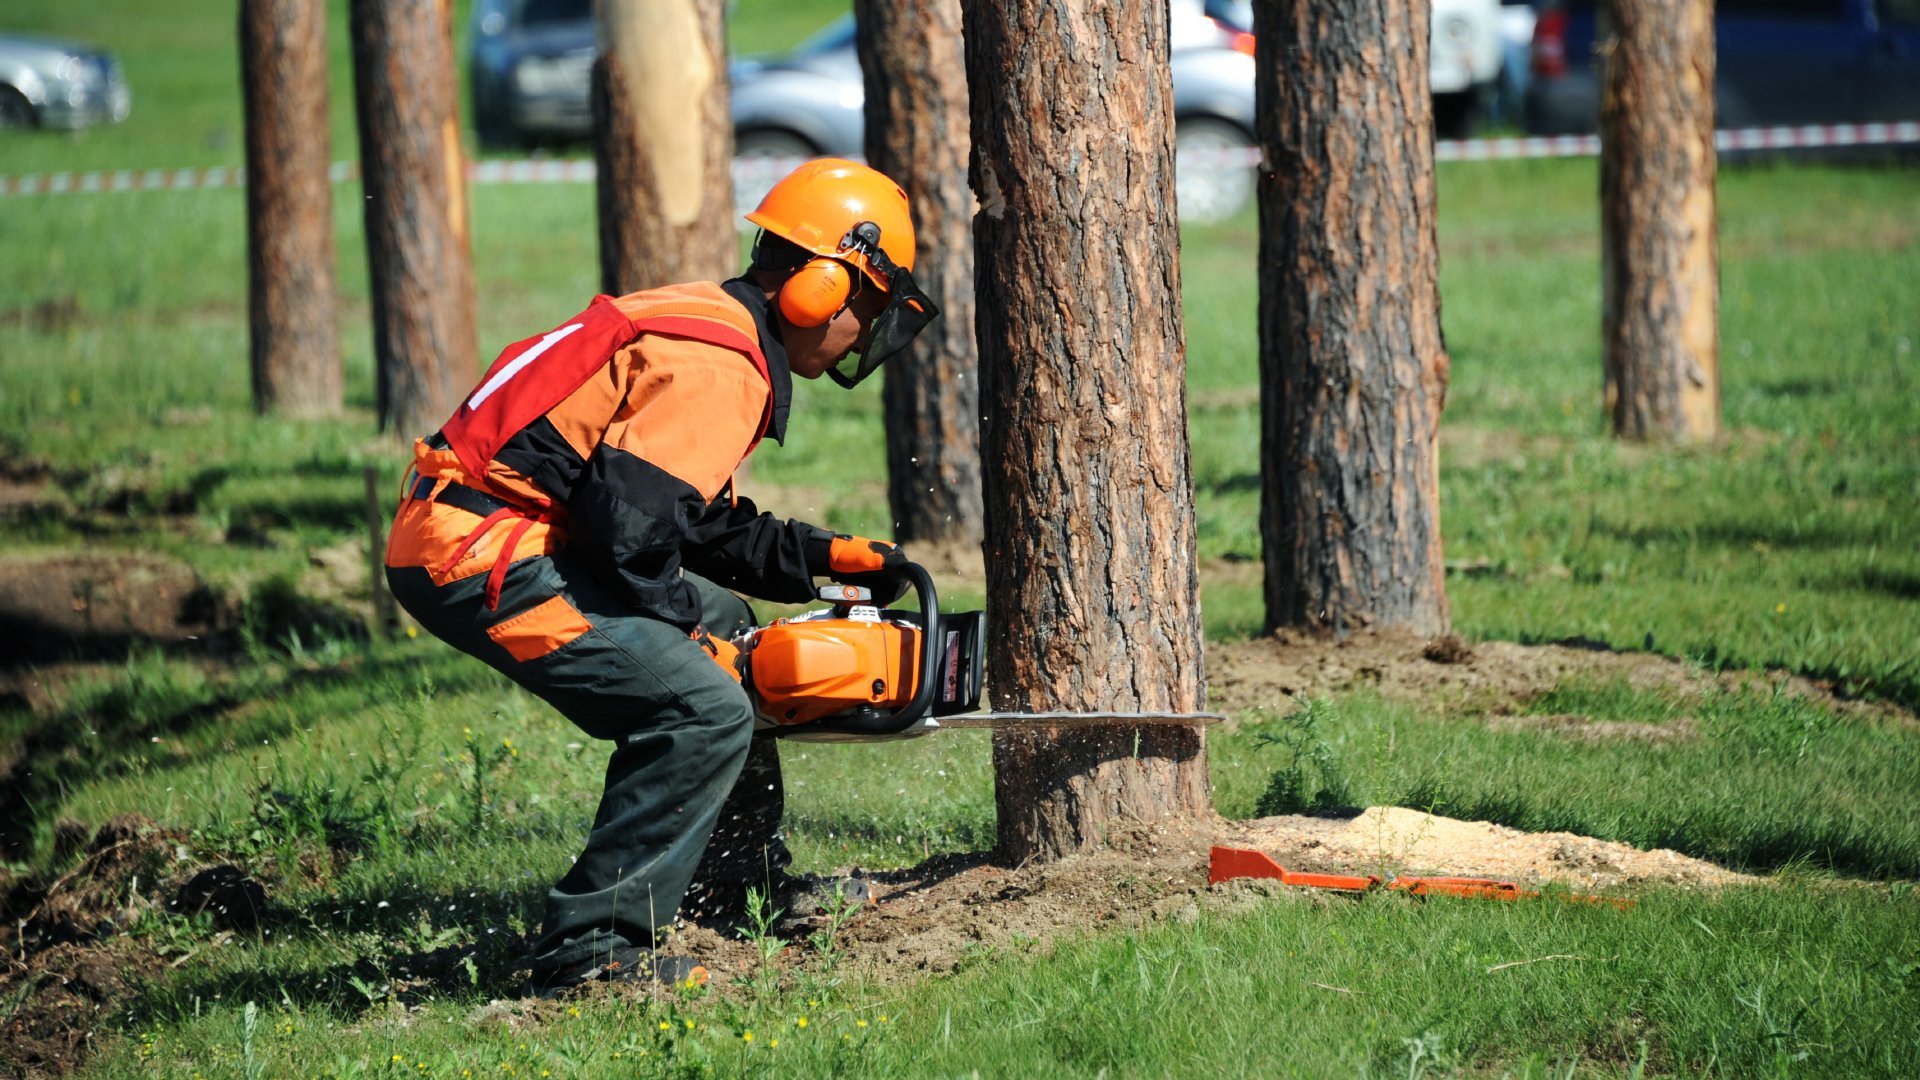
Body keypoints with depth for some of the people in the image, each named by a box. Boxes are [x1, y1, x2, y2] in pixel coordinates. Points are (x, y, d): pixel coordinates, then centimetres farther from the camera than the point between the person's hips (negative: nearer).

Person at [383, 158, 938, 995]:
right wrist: (691, 634, -8)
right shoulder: (720, 367, -15)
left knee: (720, 622, 26)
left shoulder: (711, 325, 18)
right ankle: (589, 947, -14)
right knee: (705, 708, -17)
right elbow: (631, 523, -24)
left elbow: (695, 516, 27)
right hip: (476, 559, -11)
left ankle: (743, 878, 35)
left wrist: (824, 556, 23)